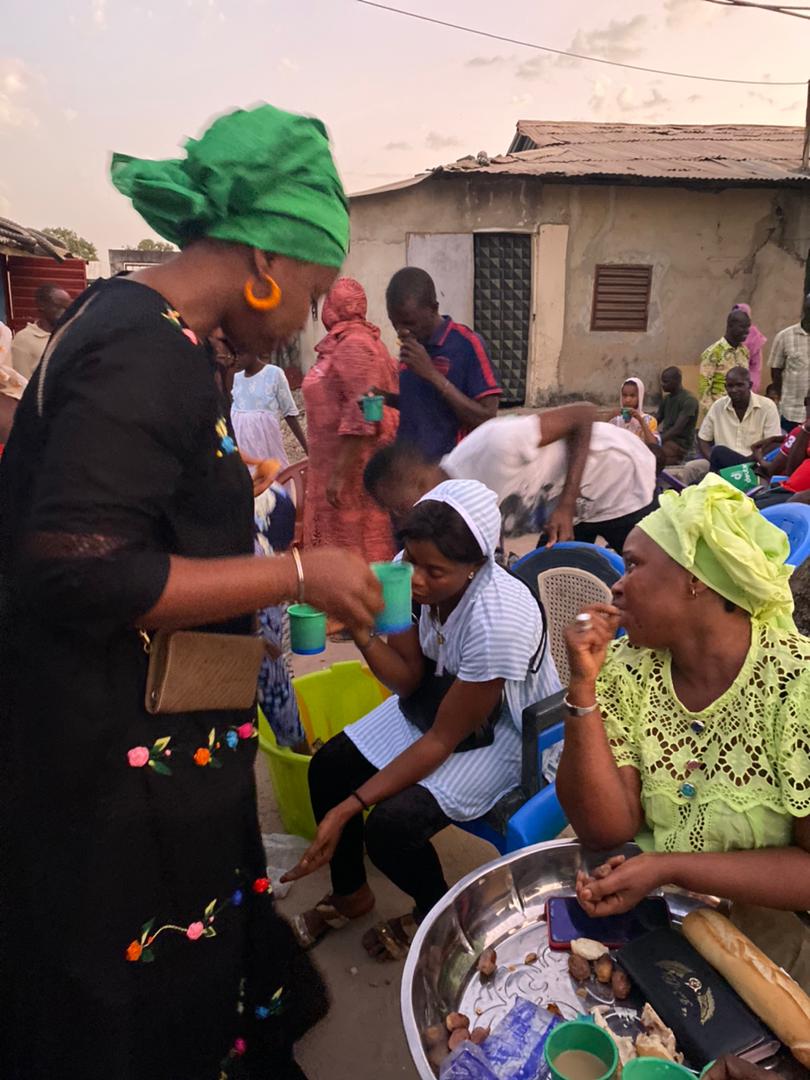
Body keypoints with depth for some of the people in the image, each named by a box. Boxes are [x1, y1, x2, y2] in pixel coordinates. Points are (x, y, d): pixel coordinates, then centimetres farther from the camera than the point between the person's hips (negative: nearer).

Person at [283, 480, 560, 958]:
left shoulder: (499, 619, -36)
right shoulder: (409, 574, -18)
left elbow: (443, 739, -26)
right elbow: (408, 678, -8)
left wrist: (347, 809, -25)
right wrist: (362, 631, -28)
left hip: (501, 730, -6)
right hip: (436, 695, 7)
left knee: (390, 826, -20)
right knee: (328, 767, -4)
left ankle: (435, 912, 16)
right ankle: (350, 894, 24)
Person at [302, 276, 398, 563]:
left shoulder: (354, 346, -15)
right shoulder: (340, 345, 15)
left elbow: (360, 417, -23)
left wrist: (340, 474, -23)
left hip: (351, 471, -9)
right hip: (334, 466, 9)